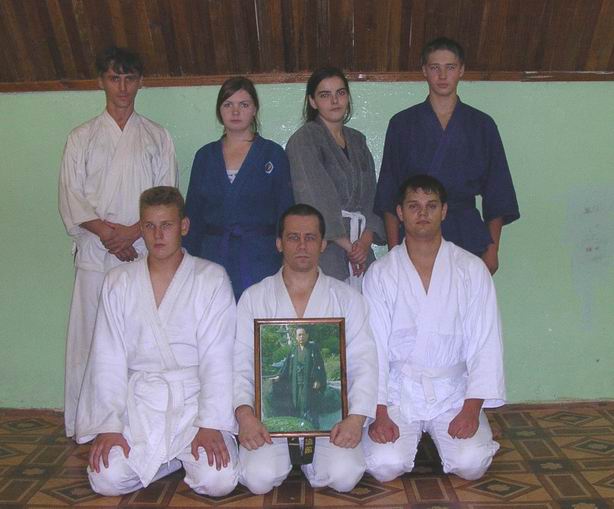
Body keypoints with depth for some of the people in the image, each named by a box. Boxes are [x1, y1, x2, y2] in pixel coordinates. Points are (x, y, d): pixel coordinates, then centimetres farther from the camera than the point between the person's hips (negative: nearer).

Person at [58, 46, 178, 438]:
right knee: (89, 337, 0)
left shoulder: (158, 137, 12)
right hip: (95, 254, 1)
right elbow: (71, 200, 4)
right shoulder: (82, 138, 12)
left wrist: (132, 231, -10)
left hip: (145, 253, 0)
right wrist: (107, 232, -11)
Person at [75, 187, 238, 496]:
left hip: (195, 398, -2)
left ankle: (193, 455, 14)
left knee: (218, 481, -20)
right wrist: (108, 425, -6)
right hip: (138, 400, 2)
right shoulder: (118, 282, 6)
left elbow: (217, 358, -7)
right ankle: (172, 459, 10)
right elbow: (108, 358, 2)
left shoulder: (212, 278, -2)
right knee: (106, 479, -16)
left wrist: (211, 425, -15)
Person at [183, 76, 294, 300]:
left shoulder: (273, 154, 3)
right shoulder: (205, 156, 11)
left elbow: (286, 213, 2)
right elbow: (193, 214, 13)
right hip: (213, 260, 2)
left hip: (260, 260, -2)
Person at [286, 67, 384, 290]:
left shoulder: (357, 140, 17)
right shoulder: (304, 139, -2)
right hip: (323, 251, -5)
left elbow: (371, 197, 12)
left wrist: (365, 240, -4)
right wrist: (346, 244, -13)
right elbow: (316, 196, -13)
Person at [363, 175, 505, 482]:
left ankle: (438, 437, 15)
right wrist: (379, 415, -12)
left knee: (471, 464, -19)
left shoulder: (472, 270, -2)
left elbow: (485, 344, -4)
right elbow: (373, 346, -5)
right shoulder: (380, 273, -2)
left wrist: (472, 409, -13)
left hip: (453, 390, 1)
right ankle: (412, 438, 16)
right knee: (384, 465, -18)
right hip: (397, 390, 0)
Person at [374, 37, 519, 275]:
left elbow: (496, 195, 9)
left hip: (468, 238, 1)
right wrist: (394, 252, -2)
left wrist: (492, 251, 3)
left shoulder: (482, 125, 8)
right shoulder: (402, 123, 6)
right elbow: (389, 199, 4)